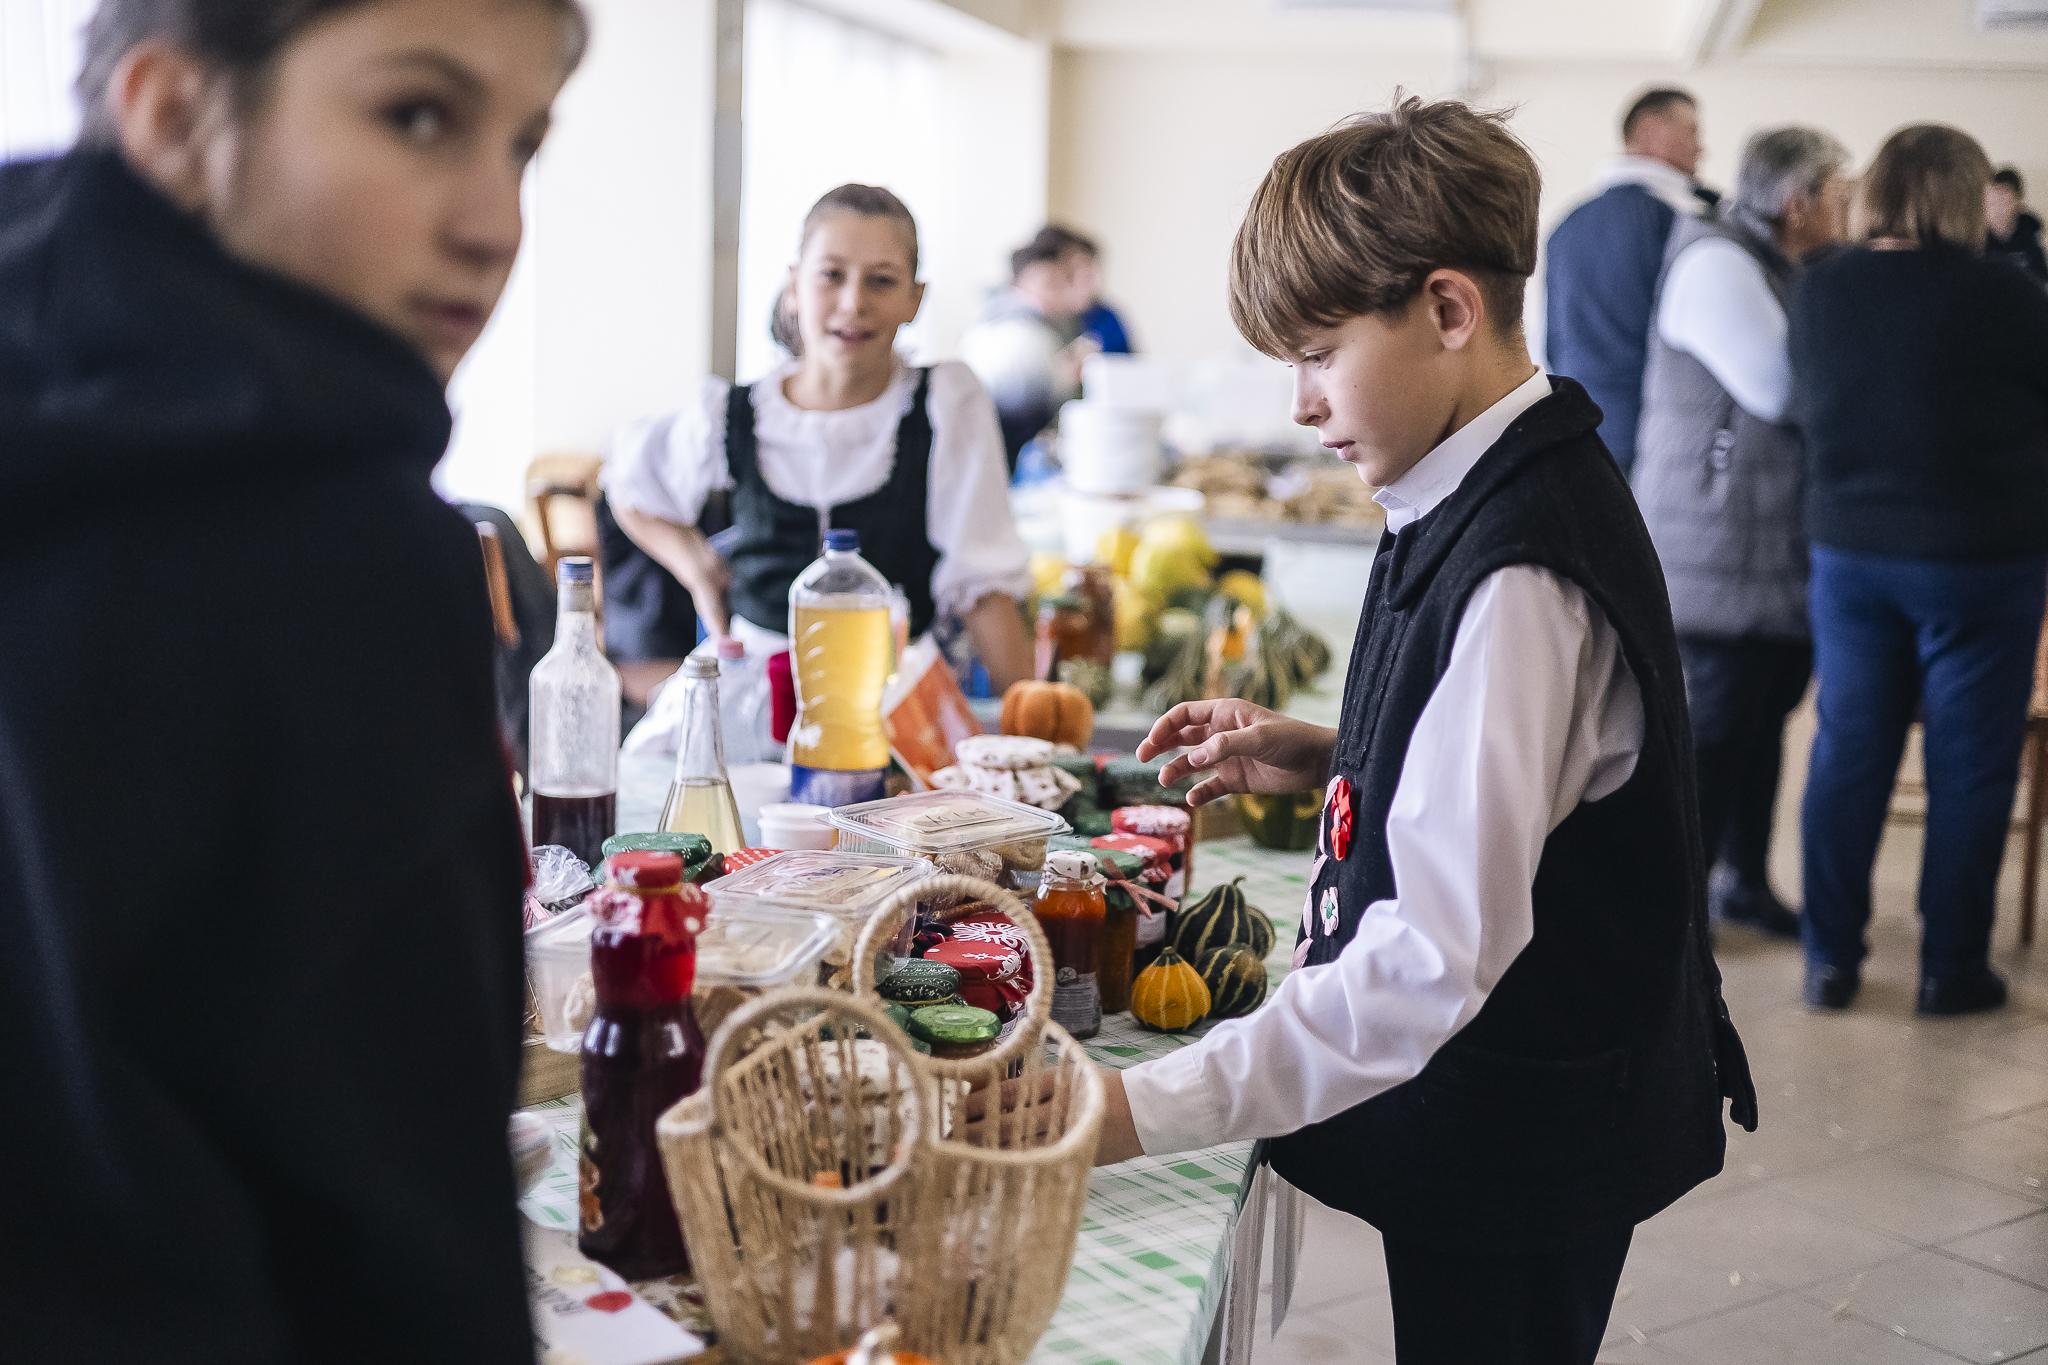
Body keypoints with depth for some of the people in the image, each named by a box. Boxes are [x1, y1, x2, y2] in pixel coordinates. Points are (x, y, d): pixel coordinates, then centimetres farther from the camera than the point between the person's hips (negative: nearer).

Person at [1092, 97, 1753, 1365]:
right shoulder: (1476, 503, 4)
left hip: (1526, 1143, -9)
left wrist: (1149, 1106, -33)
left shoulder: (1521, 569, -27)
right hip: (1484, 1115, 9)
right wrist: (1323, 759, 3)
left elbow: (1440, 952, -32)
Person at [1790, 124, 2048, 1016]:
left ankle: (1831, 959, 16)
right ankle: (1950, 968, 14)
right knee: (1968, 769, 7)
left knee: (1847, 755, 12)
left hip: (1848, 550, 4)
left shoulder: (1818, 291, -1)